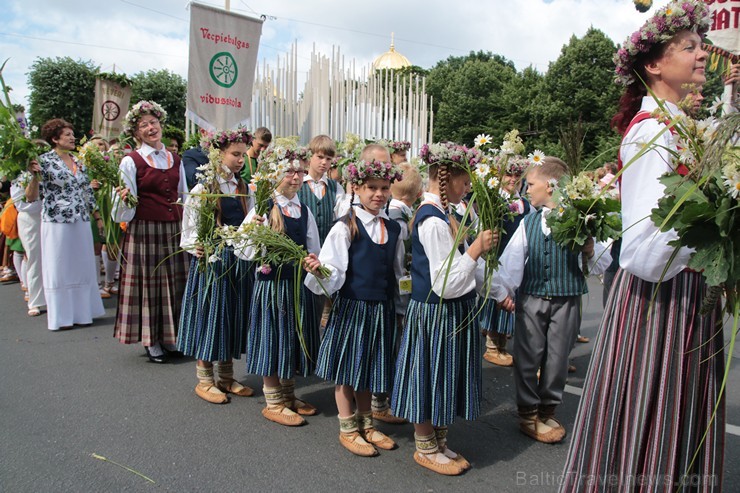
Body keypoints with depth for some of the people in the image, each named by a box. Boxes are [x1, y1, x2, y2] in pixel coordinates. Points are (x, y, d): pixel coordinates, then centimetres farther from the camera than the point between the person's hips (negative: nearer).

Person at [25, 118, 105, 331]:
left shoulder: (78, 162, 11)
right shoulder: (44, 161, -7)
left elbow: (87, 192, 18)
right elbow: (31, 197, -10)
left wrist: (98, 216, 18)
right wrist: (35, 175, -26)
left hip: (81, 223, 6)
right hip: (56, 223, -6)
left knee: (82, 267, 10)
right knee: (59, 269, 4)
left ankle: (81, 311, 22)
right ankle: (61, 316, 15)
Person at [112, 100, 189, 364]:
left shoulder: (175, 160, 11)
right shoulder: (131, 161, -3)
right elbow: (126, 209, -6)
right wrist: (124, 199, -27)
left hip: (174, 231, 5)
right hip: (144, 230, -4)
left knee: (174, 283, 9)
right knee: (148, 282, 2)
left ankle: (169, 338, 23)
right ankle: (151, 342, 15)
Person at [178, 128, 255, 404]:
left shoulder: (244, 188, 10)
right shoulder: (203, 188, -6)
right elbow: (190, 228, -7)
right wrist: (197, 248, -24)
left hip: (239, 260, 6)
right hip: (211, 260, -5)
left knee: (234, 315, 11)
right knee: (210, 314, 2)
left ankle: (226, 377, 24)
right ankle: (204, 380, 16)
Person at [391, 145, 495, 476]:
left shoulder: (443, 215, 6)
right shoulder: (434, 222, -24)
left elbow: (463, 268, 15)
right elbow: (446, 285, -25)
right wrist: (476, 249, -22)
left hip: (453, 311, 10)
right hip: (436, 313, -9)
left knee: (445, 378, 20)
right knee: (432, 378, 8)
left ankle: (439, 442, 39)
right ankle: (425, 448, 29)